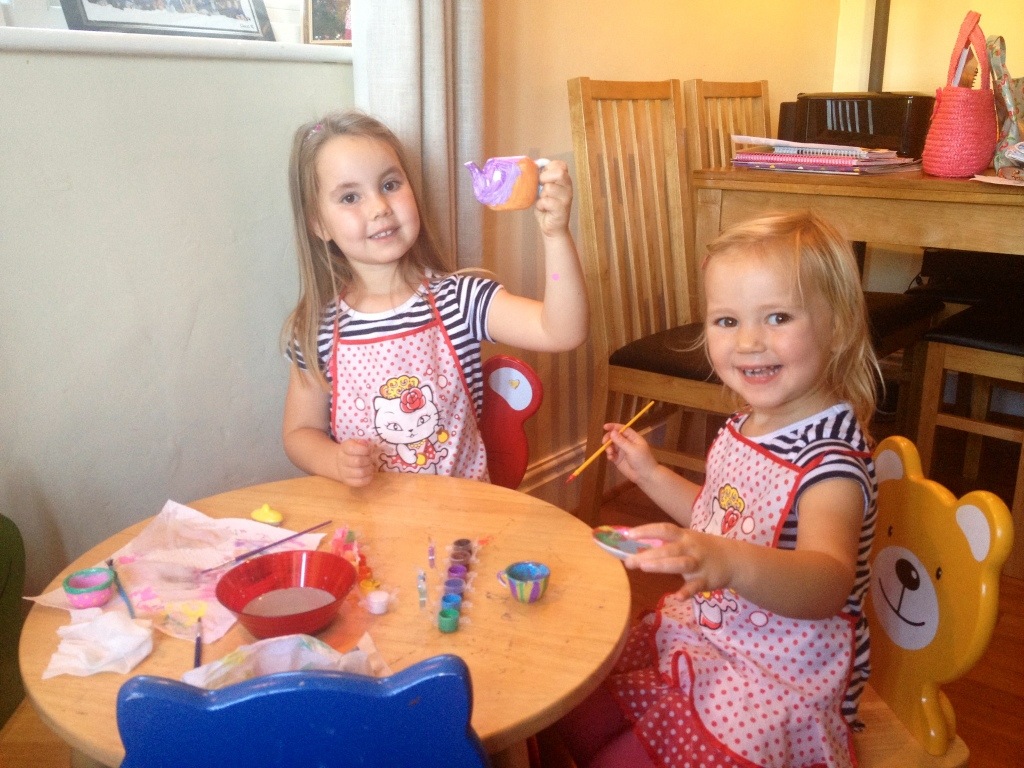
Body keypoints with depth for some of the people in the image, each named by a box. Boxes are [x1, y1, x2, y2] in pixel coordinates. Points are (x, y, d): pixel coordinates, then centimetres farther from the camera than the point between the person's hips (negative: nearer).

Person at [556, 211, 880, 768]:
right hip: (705, 634, 8)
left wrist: (730, 562, -62)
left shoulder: (830, 458, -26)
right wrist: (650, 474, 11)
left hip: (779, 679, -8)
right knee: (573, 715, 12)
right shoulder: (742, 428, 0)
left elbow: (830, 582, -44)